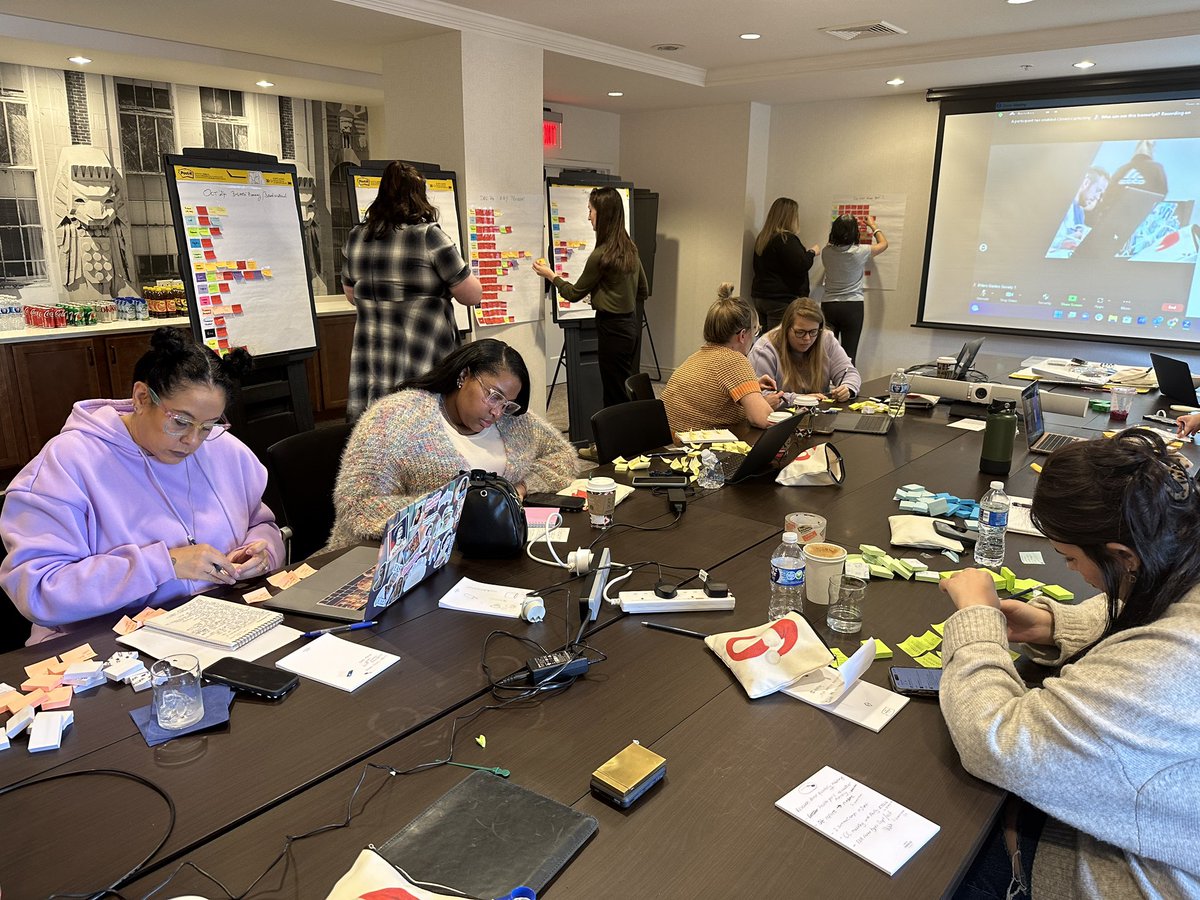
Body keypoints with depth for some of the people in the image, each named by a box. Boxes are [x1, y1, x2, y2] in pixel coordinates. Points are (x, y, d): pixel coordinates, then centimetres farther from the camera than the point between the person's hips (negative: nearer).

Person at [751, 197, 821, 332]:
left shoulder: (761, 238, 13)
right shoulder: (786, 239, -13)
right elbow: (801, 266, -18)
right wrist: (812, 252, 1)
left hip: (759, 296, 9)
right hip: (782, 300, -9)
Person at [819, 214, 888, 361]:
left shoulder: (826, 252, -3)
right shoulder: (860, 252, -9)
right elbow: (883, 244, 12)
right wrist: (873, 225, 26)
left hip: (828, 305, 3)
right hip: (853, 306, -3)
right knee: (849, 355, -1)